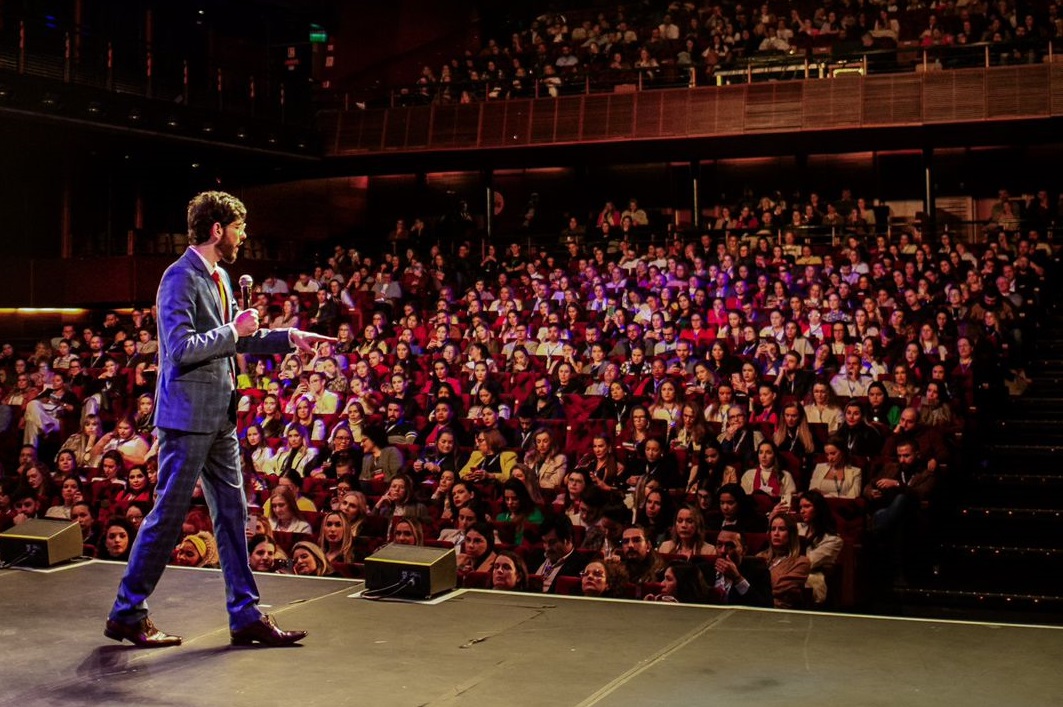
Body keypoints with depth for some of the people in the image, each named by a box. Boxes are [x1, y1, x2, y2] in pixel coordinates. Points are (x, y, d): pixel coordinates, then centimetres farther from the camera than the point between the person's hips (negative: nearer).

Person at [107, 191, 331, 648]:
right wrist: (233, 330, -15)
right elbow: (182, 348, -23)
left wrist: (290, 338, 18)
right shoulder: (180, 278, -14)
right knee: (168, 516, -1)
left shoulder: (219, 278, 14)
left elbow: (237, 341, 24)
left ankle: (246, 615, 16)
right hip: (187, 416, -9)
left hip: (219, 417, 9)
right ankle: (127, 614, 13)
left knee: (232, 514, 10)